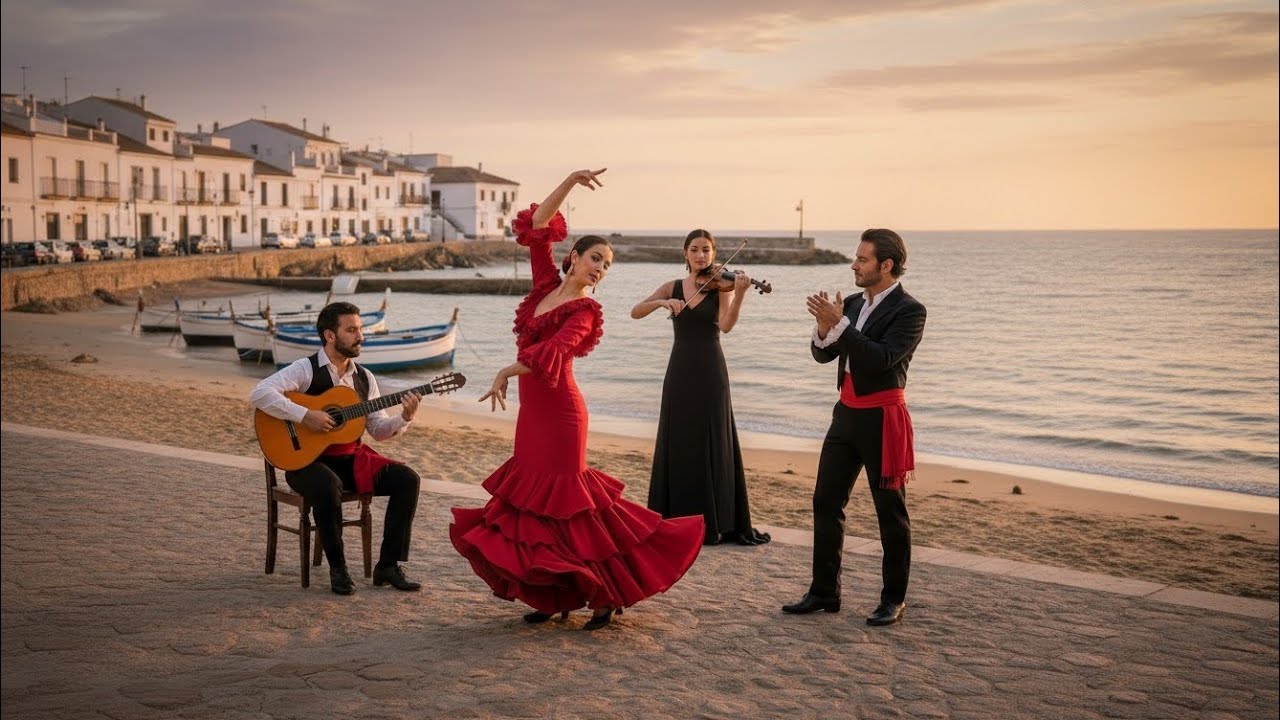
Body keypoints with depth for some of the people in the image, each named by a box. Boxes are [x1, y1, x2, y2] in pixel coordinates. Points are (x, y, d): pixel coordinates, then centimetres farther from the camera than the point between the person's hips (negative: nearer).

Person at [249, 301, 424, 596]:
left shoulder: (365, 378, 9)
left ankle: (388, 565, -5)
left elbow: (379, 429, 9)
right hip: (306, 460, -6)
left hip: (352, 458, 6)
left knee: (407, 479, -13)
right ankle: (337, 568, -16)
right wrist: (305, 415, -30)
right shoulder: (305, 370, -10)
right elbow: (258, 394, -24)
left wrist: (404, 418, -10)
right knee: (328, 487, -39)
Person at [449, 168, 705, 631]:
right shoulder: (547, 286, 9)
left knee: (562, 506, -5)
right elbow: (535, 227, 7)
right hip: (532, 414, 7)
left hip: (559, 415, -7)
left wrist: (507, 373, -22)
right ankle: (556, 598, 18)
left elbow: (551, 353, -25)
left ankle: (608, 595, 7)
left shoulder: (585, 310, -9)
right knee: (530, 504, 8)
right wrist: (569, 183, 1)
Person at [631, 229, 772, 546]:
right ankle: (676, 519, 15)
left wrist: (740, 294, -35)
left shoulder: (720, 286, -1)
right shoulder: (673, 287, 8)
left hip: (710, 373, -2)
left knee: (713, 447, 0)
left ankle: (715, 523, 5)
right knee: (677, 446, 6)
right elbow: (635, 312, -1)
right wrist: (662, 302, -18)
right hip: (679, 373, 3)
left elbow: (726, 325, -20)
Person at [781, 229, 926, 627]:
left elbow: (882, 359, -24)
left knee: (890, 510, 4)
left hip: (882, 418, -7)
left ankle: (893, 598, 16)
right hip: (847, 414, 7)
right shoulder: (854, 304, 10)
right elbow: (823, 355, 10)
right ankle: (824, 592, 16)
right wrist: (824, 327, -11)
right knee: (825, 502, 7)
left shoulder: (908, 310, -12)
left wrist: (839, 323, -25)